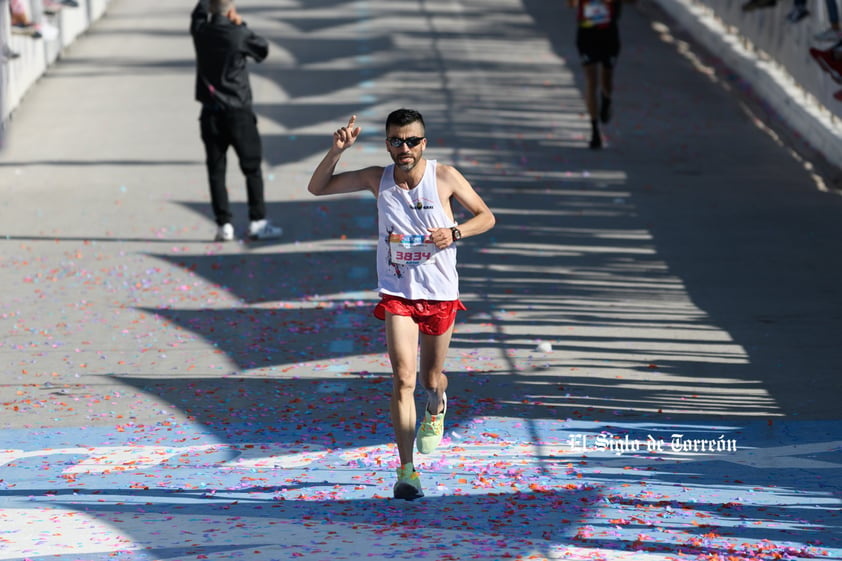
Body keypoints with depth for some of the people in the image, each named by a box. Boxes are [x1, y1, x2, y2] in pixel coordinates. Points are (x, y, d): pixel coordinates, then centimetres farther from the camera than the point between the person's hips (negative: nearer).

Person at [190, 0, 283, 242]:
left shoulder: (200, 31, 0)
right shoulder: (239, 35, -12)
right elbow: (263, 48, 6)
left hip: (211, 113, 3)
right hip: (238, 111, -3)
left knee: (216, 170, 5)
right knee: (252, 168, 4)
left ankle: (224, 225, 3)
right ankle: (258, 222, 2)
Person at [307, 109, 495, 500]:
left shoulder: (445, 176, -7)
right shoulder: (377, 178, -4)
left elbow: (486, 217, 1)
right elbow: (317, 188, 2)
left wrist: (454, 233, -18)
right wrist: (337, 150, -14)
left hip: (440, 293, 1)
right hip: (397, 293, 0)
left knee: (430, 379, 15)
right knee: (403, 377, -16)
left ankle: (436, 407, 54)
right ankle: (407, 471, -16)